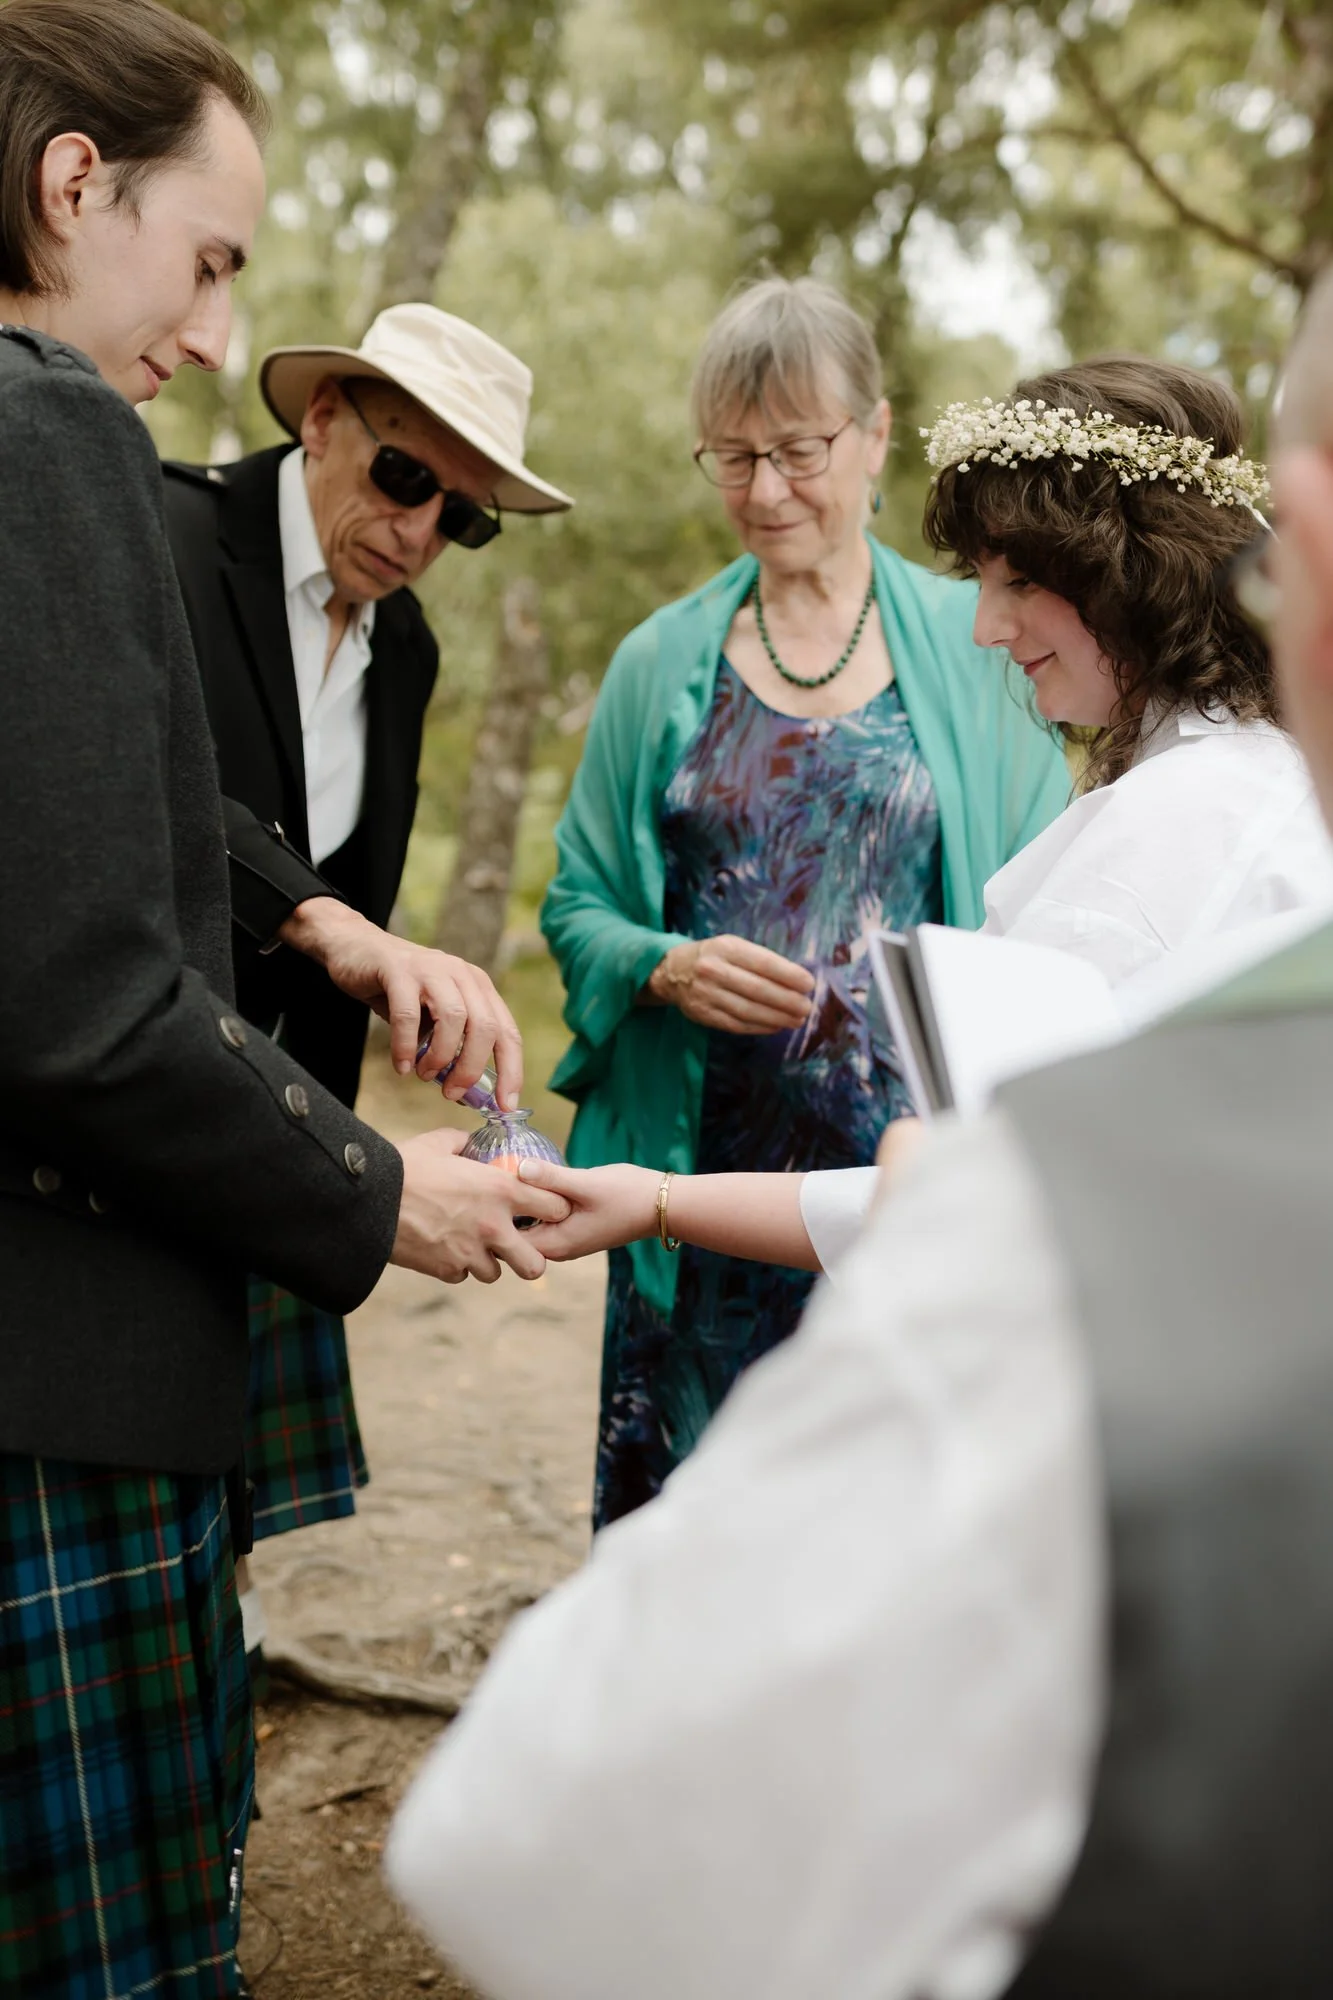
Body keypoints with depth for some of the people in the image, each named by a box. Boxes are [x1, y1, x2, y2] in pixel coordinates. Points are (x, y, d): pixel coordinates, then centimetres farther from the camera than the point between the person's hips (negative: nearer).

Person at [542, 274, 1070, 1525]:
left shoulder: (974, 642, 4)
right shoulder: (661, 662, 9)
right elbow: (577, 909, 12)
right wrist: (670, 968, -10)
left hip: (915, 1179, -1)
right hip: (703, 1181, 2)